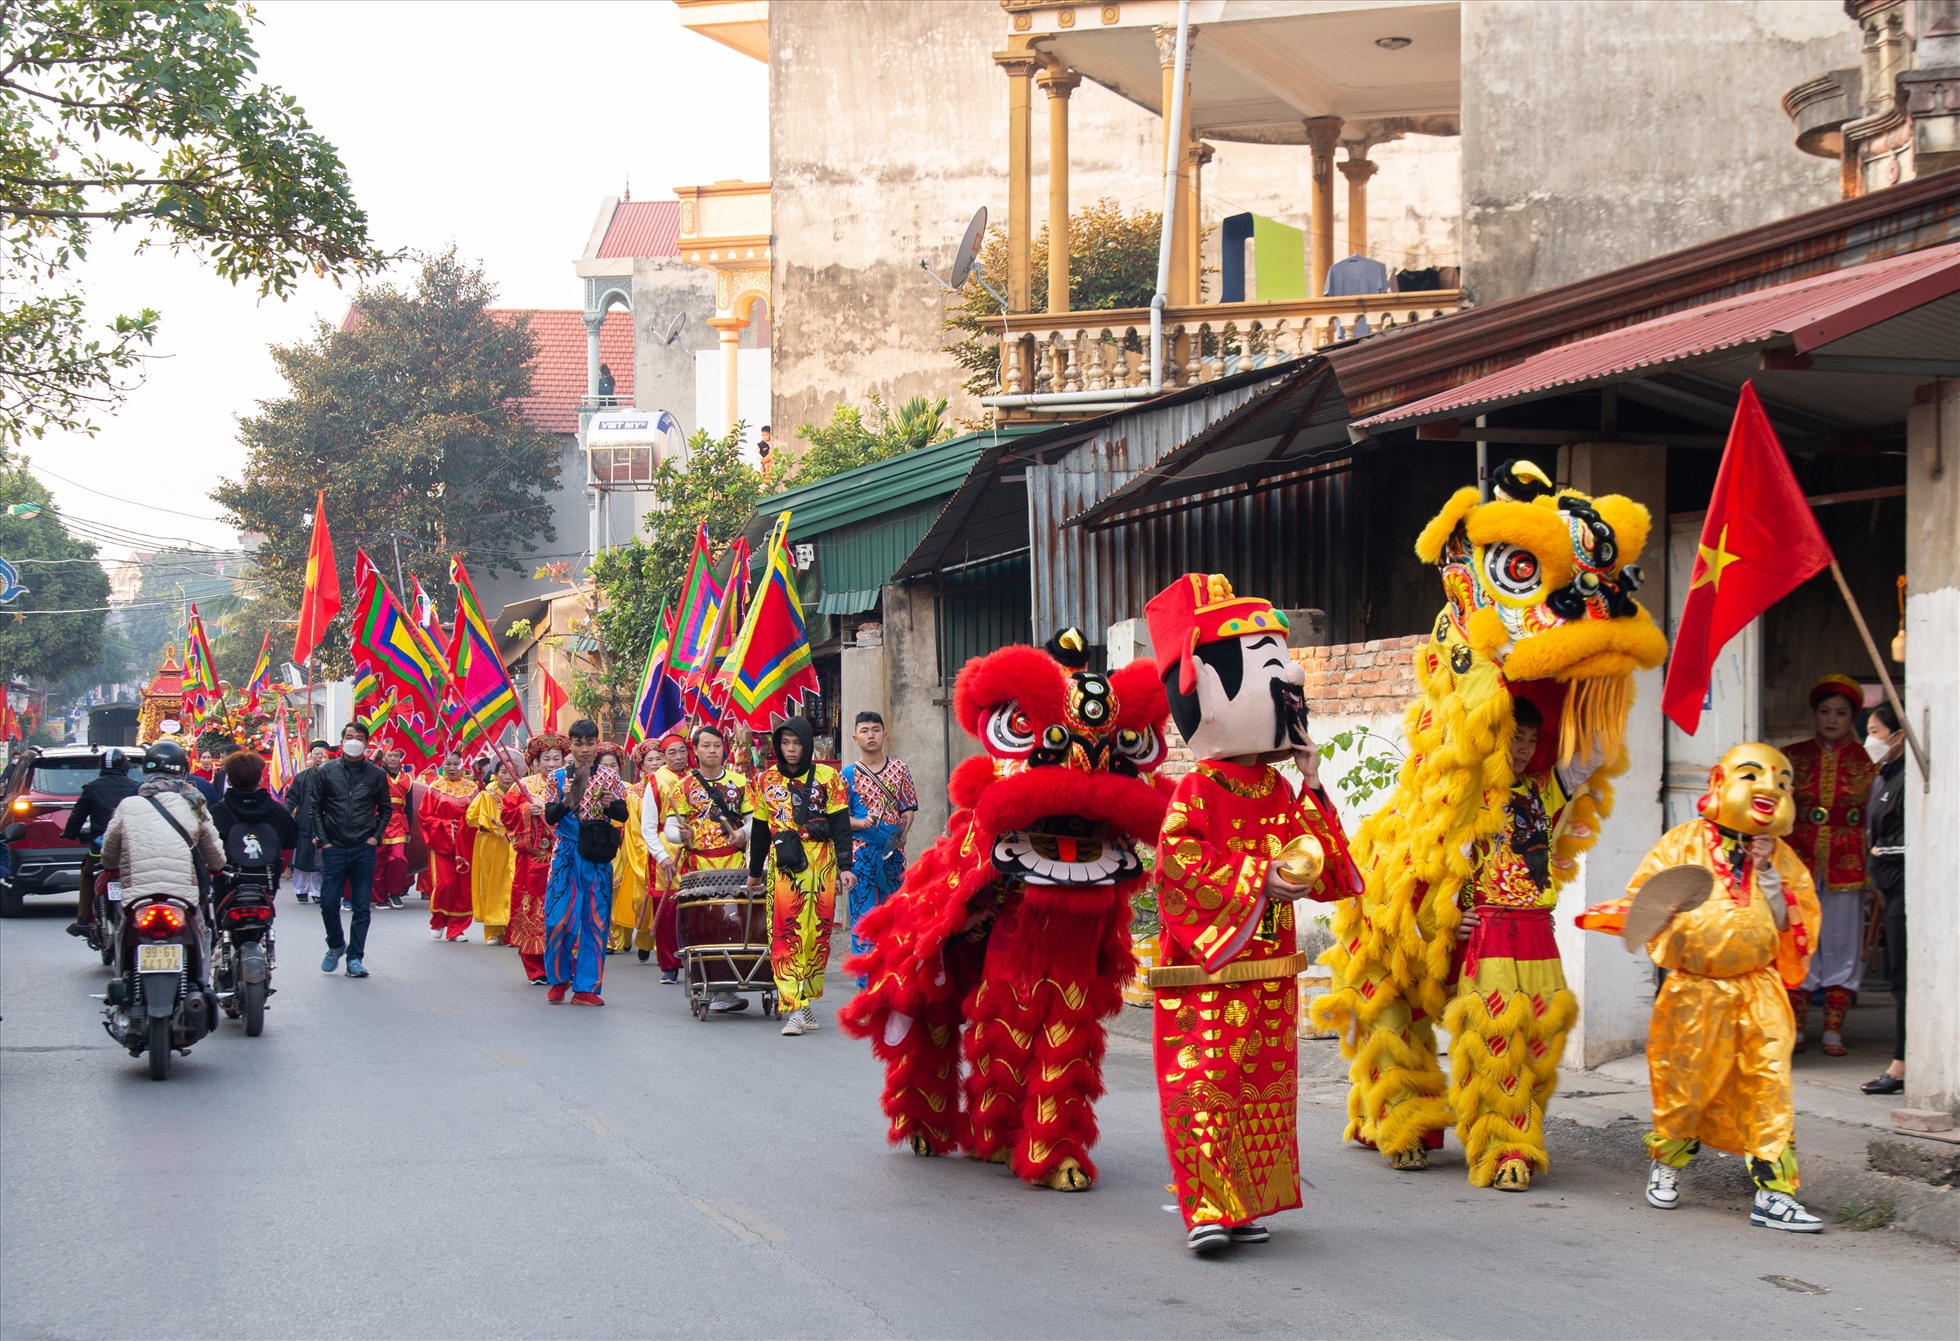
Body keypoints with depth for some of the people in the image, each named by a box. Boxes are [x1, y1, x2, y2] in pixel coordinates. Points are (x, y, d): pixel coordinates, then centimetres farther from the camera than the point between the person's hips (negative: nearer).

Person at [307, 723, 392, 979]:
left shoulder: (376, 775, 5)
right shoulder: (327, 771, 3)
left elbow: (386, 809, 13)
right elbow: (314, 805, 5)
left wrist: (376, 836, 0)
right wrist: (321, 839, -2)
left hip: (363, 850, 0)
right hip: (334, 848, 0)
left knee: (362, 907, 1)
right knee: (329, 903, -3)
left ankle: (355, 958, 8)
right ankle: (336, 946, 22)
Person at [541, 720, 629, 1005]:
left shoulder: (610, 776, 6)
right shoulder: (558, 777, 6)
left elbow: (623, 815, 1)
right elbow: (549, 818, -1)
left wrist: (610, 804, -20)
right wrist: (565, 802, -20)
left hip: (598, 859, 0)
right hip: (566, 857, 0)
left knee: (595, 921, -1)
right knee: (559, 920, -5)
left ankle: (586, 987, 4)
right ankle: (559, 978, 16)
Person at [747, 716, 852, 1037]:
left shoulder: (827, 777, 4)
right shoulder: (766, 780, 10)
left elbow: (840, 825, 1)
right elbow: (760, 829, 16)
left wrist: (845, 866, -7)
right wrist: (754, 872, 20)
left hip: (820, 865, 0)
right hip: (783, 867, 0)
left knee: (817, 934, 2)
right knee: (785, 934, -10)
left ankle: (805, 1003, 13)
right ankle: (793, 1010, -15)